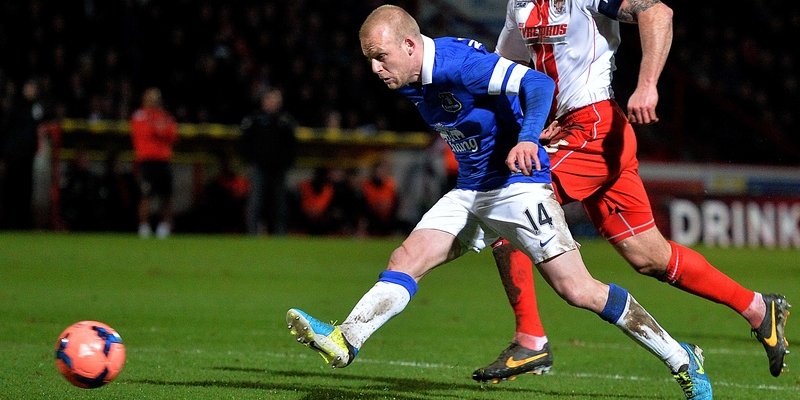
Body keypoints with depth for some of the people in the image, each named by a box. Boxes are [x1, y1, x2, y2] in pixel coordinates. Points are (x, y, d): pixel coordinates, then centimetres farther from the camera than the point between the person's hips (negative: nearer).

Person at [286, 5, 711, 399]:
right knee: (406, 259, -9)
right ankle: (343, 341, -17)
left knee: (577, 290, -11)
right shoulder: (410, 81, 4)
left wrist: (528, 139, -47)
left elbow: (539, 83, -31)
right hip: (470, 191, 8)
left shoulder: (458, 65, -23)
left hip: (519, 184, -8)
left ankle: (681, 360, -2)